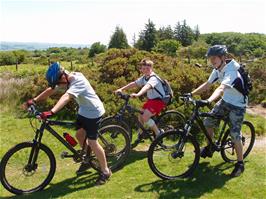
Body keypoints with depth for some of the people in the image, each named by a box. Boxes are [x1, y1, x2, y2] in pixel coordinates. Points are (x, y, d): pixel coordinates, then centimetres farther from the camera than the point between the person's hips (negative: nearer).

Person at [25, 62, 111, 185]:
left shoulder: (78, 81, -31)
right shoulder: (64, 80, -4)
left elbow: (66, 97, -46)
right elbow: (50, 90, 0)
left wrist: (51, 112, -57)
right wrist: (34, 100, -12)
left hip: (93, 112, -9)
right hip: (83, 110, 9)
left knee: (92, 142, -6)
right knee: (79, 135, 16)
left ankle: (105, 171, 9)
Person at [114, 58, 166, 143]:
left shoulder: (153, 78, -23)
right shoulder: (144, 78, 4)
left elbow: (147, 86, -42)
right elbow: (134, 83, 2)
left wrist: (137, 94, -60)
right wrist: (121, 89, -9)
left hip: (159, 100, -9)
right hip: (151, 99, 9)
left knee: (145, 117, -20)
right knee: (140, 116, 8)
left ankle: (159, 133, -3)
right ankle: (141, 134, 31)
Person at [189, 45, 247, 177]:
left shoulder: (231, 72, -31)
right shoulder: (218, 69, -5)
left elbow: (221, 89, -47)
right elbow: (207, 85, -1)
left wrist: (208, 101, -62)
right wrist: (191, 94, -9)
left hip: (237, 105, -7)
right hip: (225, 101, 8)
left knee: (235, 135, -8)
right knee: (208, 123, 2)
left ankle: (240, 164, 10)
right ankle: (210, 148, 25)